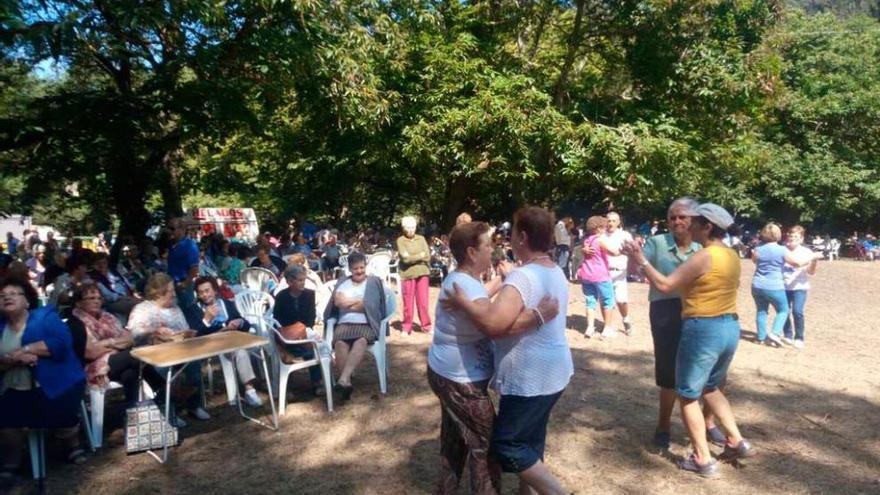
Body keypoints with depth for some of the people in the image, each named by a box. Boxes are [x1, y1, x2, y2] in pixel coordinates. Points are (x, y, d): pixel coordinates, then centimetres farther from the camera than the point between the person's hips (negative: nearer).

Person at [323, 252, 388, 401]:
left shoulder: (374, 281, 16)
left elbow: (371, 305, 2)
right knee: (340, 342, -32)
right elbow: (337, 301, 4)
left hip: (367, 324, -2)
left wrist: (348, 302, 5)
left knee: (361, 341, -36)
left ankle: (343, 379, -45)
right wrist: (359, 302, 1)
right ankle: (347, 382, -33)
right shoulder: (342, 282, 22)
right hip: (344, 323, 2)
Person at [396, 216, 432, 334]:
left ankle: (426, 326, 15)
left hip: (423, 273, 2)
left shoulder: (421, 239, 9)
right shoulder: (400, 240, -1)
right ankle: (406, 327, 14)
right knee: (408, 302, 3)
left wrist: (412, 257, -10)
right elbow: (405, 258, -12)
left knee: (423, 301, 5)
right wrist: (420, 256, -4)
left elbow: (428, 257, -1)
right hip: (408, 274, -2)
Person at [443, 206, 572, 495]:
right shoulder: (556, 273, 7)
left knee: (506, 444, 3)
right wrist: (504, 279, 22)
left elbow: (494, 323, -37)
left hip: (531, 377, -10)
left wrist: (463, 303, -23)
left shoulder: (523, 277, -25)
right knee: (529, 438, 21)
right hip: (552, 371, 10)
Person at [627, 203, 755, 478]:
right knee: (710, 388, 27)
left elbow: (665, 285, -21)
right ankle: (737, 442, 27)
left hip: (703, 330, -9)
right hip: (730, 327, 9)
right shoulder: (732, 256, 8)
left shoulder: (704, 257, -18)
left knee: (688, 395, 5)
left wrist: (641, 260, -11)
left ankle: (703, 461, 10)